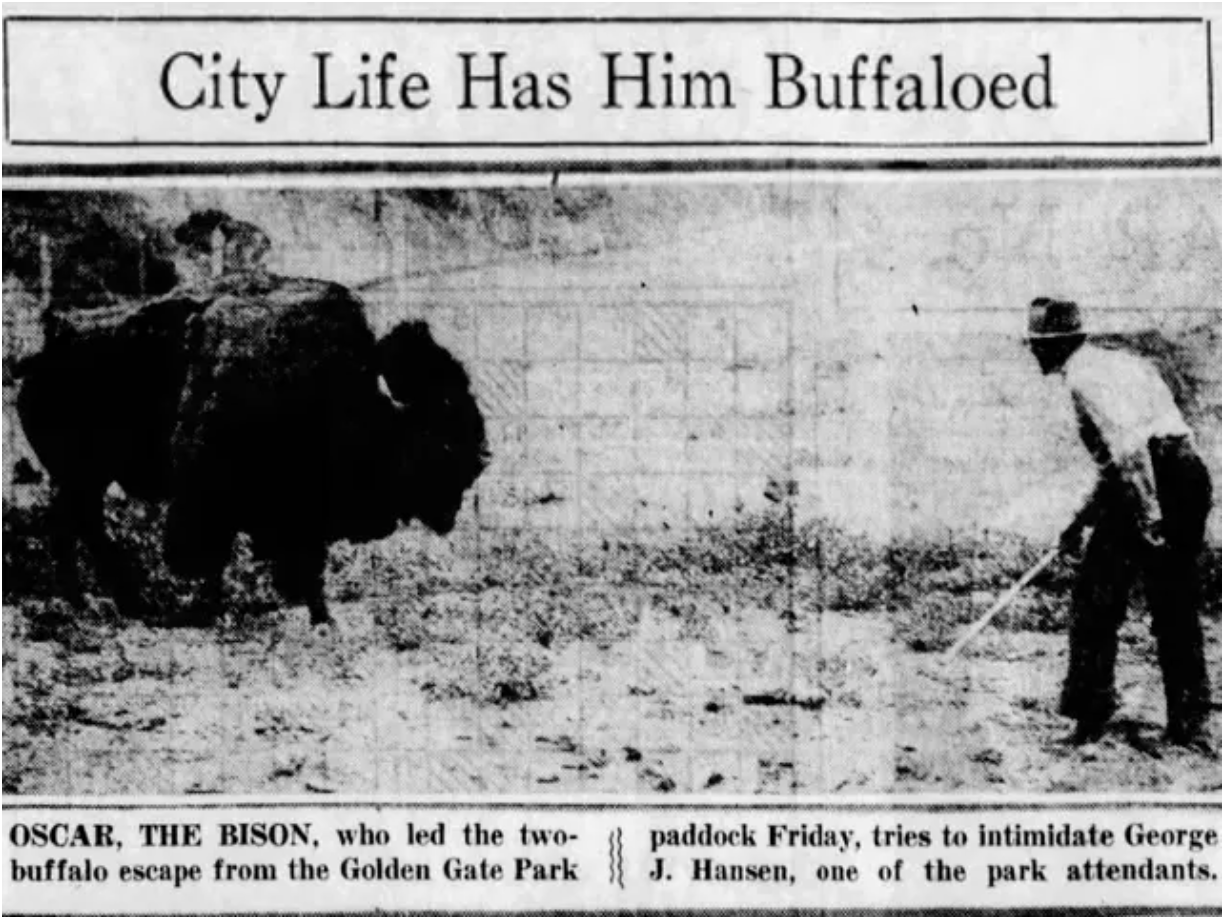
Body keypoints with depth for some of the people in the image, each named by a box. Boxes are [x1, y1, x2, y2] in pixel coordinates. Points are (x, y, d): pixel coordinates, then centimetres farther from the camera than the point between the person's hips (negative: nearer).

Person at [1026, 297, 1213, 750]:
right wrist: (1082, 520, 33)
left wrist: (1149, 517, -22)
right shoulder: (1122, 361, 26)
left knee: (1096, 601, 3)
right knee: (1178, 608, 13)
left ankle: (1090, 714, 5)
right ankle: (1189, 722, 15)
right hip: (1192, 475, 9)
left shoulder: (1084, 377, -4)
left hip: (1152, 483, -9)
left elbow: (1129, 445, -19)